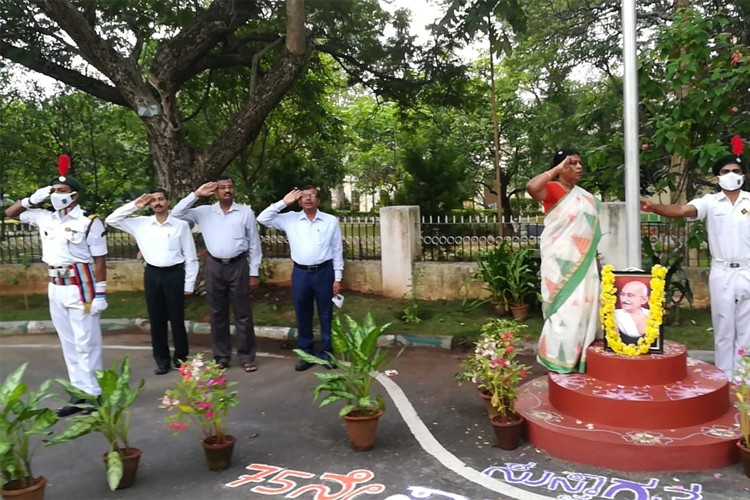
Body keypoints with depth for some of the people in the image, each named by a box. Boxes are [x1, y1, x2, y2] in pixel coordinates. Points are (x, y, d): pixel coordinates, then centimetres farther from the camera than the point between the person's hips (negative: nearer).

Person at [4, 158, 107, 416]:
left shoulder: (90, 222, -9)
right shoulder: (45, 218, 9)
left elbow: (99, 261, -10)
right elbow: (10, 213, 23)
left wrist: (100, 294, -14)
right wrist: (34, 198, 8)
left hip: (80, 288, -7)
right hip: (55, 288, 7)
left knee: (86, 344, -2)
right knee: (69, 344, 11)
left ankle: (95, 395, 4)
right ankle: (80, 393, 19)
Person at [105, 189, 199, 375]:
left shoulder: (181, 225, -5)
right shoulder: (141, 224, 5)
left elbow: (191, 257, -2)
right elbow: (111, 220, 6)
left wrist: (189, 284, -3)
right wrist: (134, 205, -3)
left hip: (174, 274, -3)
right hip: (152, 274, 3)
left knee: (176, 318, 5)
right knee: (156, 319, 9)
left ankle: (180, 357, 22)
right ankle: (162, 359, 22)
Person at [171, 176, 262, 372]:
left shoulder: (246, 212, 1)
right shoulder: (204, 212, 6)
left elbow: (254, 244, 2)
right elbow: (176, 214, 1)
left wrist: (254, 272, -1)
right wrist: (196, 194, -5)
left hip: (238, 266, -2)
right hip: (214, 266, 2)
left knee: (242, 313, 3)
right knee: (217, 314, 9)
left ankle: (247, 357, 12)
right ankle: (221, 356, 20)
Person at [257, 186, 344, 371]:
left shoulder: (331, 221, 0)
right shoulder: (290, 219, 3)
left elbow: (337, 250, 2)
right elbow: (263, 219, -3)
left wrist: (338, 278, -1)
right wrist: (283, 202, -7)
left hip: (324, 272, -1)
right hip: (300, 273, 1)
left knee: (325, 315, 8)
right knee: (302, 315, 9)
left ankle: (326, 353, 20)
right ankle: (306, 354, 21)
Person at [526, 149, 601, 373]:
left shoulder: (585, 196, 16)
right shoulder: (553, 189, -8)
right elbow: (531, 187, -30)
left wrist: (595, 256, 16)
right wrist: (557, 168, -20)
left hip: (583, 260, 7)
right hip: (561, 260, -7)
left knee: (584, 305, 9)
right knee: (564, 307, -6)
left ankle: (579, 357, 20)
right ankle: (558, 359, 4)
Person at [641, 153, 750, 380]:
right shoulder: (710, 202, -1)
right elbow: (682, 210, -18)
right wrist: (654, 207, -35)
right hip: (721, 273, 0)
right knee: (723, 328, 8)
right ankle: (725, 377, 18)